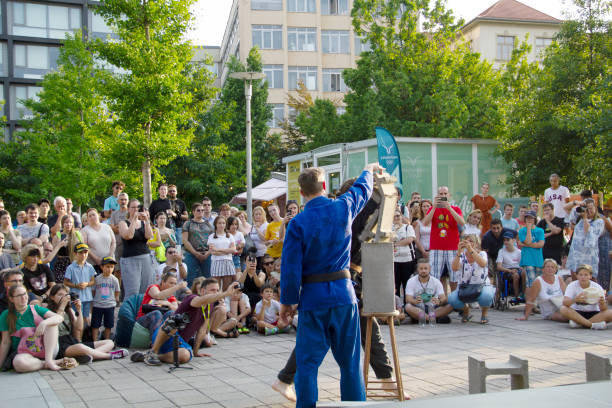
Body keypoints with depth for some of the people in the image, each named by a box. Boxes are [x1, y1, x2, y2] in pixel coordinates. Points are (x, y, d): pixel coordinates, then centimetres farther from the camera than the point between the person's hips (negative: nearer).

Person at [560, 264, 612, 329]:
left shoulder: (597, 287, -6)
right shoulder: (572, 286, -8)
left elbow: (603, 309, -13)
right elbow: (564, 302, -24)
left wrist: (602, 303, -37)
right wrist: (575, 300, -45)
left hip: (594, 314, 1)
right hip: (577, 313, -1)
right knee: (563, 309, -31)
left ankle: (579, 323, -27)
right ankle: (592, 325, -32)